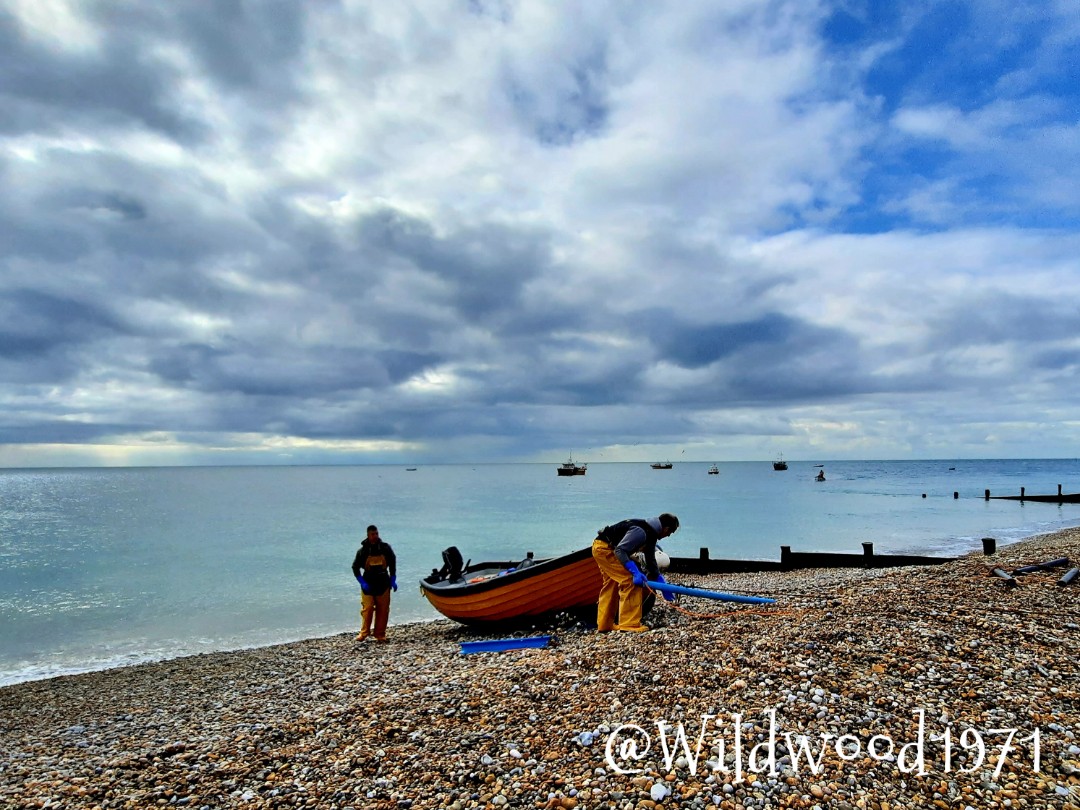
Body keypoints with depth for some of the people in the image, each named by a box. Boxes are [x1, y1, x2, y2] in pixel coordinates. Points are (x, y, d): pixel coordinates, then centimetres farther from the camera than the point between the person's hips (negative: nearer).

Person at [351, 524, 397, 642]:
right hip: (368, 584, -1)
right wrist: (362, 582, -9)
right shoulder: (362, 550, -3)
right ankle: (363, 633, 7)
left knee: (383, 610, 2)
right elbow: (355, 567, 2)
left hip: (383, 584, 2)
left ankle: (380, 634, 10)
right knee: (367, 608, -7)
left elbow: (393, 564, 10)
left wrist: (393, 580, 3)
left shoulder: (386, 548, 1)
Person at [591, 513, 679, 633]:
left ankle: (605, 624, 29)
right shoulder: (641, 531, -24)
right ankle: (629, 624, -8)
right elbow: (620, 551, -28)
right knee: (631, 581, -13)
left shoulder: (651, 535, 9)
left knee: (611, 585, 19)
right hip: (604, 548, -11)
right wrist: (635, 572, -30)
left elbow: (651, 563, 18)